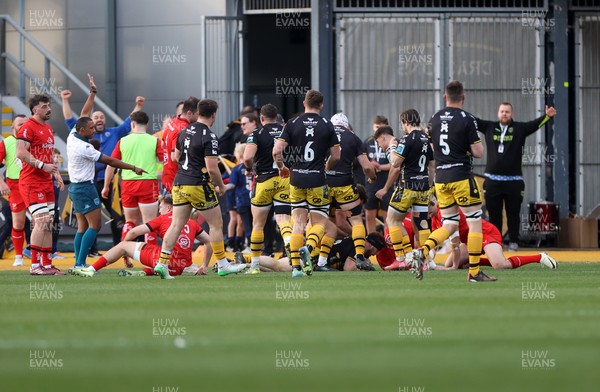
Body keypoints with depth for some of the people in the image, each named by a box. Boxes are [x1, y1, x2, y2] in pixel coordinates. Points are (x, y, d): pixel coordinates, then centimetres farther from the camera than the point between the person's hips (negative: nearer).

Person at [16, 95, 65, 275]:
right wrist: (43, 166, -23)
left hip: (46, 182, 9)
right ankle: (35, 265, -12)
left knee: (48, 224, 8)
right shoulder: (28, 128, -11)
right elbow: (21, 153, -20)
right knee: (41, 222, -15)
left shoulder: (48, 128, 18)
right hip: (31, 182, -9)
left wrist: (56, 174, 16)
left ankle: (47, 264, 12)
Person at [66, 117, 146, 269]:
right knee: (95, 225, -8)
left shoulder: (71, 137, 3)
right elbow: (109, 161, -15)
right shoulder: (84, 147, -19)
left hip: (74, 187, 9)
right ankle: (80, 263, -15)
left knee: (83, 226, 10)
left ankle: (78, 264, 6)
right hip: (85, 188, -9)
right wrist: (134, 168, -9)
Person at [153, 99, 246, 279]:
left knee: (176, 225, 5)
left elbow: (176, 157, 21)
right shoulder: (209, 137, -15)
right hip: (199, 186, -7)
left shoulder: (185, 131, 8)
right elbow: (212, 169, -19)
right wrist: (221, 186, -3)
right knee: (216, 224, 7)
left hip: (179, 183, 7)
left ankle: (162, 263, -4)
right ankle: (223, 265, 13)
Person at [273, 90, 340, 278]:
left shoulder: (292, 124, 0)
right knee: (319, 222, 6)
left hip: (296, 179, 2)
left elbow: (277, 151, -7)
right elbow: (336, 156, 3)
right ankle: (308, 247, -25)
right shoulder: (327, 126, -1)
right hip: (317, 181, -2)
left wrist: (281, 168, 12)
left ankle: (296, 267, 2)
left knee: (298, 223, 8)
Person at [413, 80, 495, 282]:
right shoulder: (467, 119, -9)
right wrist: (478, 143, 12)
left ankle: (423, 252, -10)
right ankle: (474, 272, 1)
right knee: (475, 223, 3)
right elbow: (478, 152, -9)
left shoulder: (434, 119, 8)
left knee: (449, 225, 13)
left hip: (440, 179, 6)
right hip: (461, 177, -6)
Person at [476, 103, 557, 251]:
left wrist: (547, 116, -28)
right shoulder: (489, 127, 9)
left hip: (514, 181, -1)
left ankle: (513, 242, 9)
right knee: (494, 214, 4)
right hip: (492, 181, 1)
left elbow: (535, 124, -9)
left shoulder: (520, 128, 4)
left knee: (513, 214, 2)